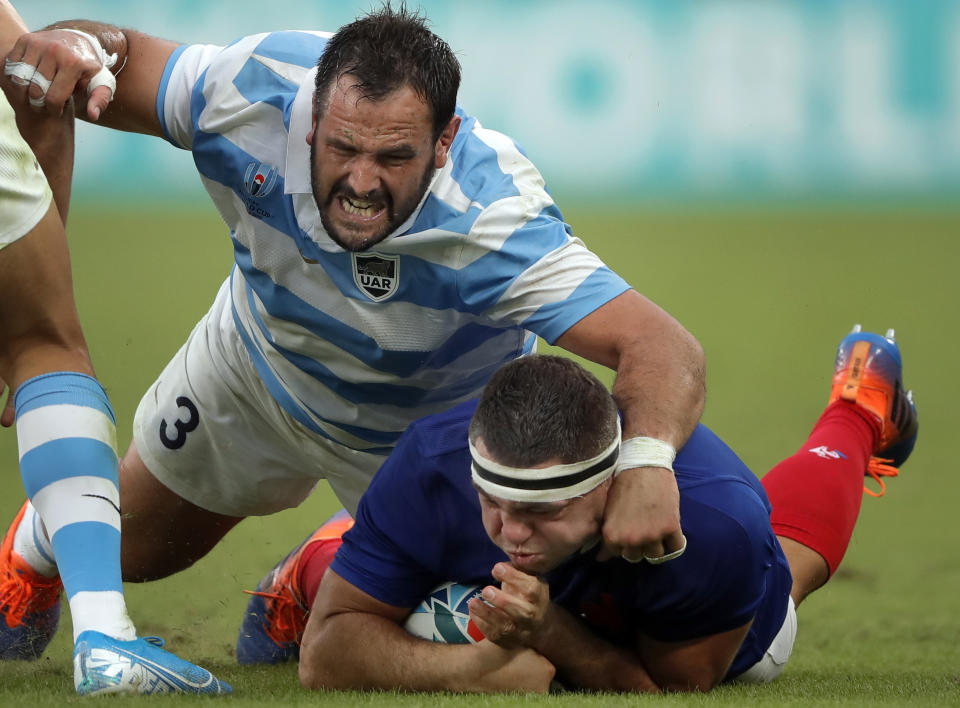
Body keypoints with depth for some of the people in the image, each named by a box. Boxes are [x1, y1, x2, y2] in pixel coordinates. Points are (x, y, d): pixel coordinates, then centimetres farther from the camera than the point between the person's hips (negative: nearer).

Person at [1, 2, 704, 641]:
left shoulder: (495, 224, -46)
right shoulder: (257, 91, -37)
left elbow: (663, 347, -53)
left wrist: (646, 462, -74)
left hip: (430, 424, -2)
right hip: (257, 363, 2)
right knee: (131, 545, 18)